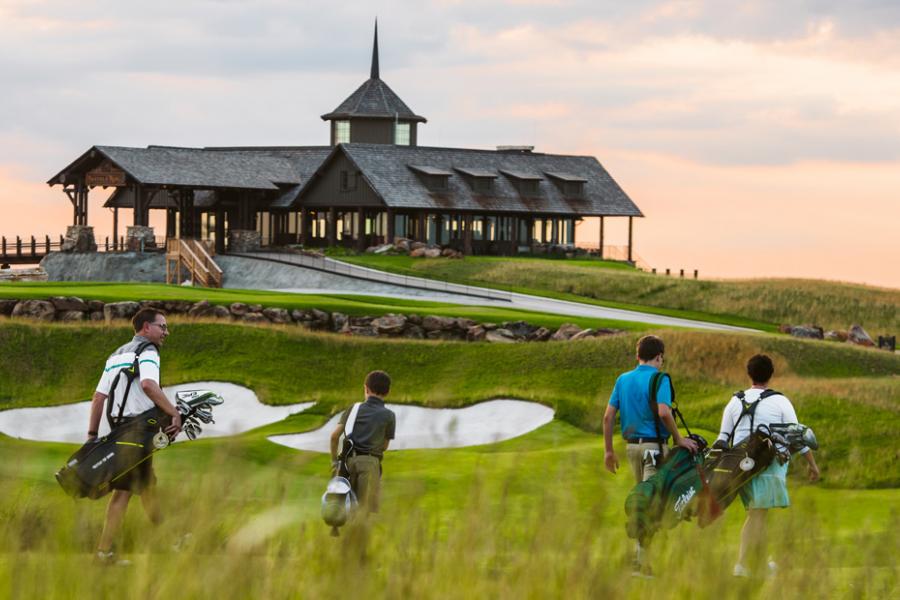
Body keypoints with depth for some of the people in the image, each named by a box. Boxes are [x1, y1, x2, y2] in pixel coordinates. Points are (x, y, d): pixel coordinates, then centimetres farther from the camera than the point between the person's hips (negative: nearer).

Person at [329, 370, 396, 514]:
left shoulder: (354, 409, 10)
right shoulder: (388, 415, 4)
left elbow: (335, 435, 2)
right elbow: (384, 446, 8)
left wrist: (334, 460, 11)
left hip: (349, 460, 3)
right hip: (370, 463, -3)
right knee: (368, 509, -2)